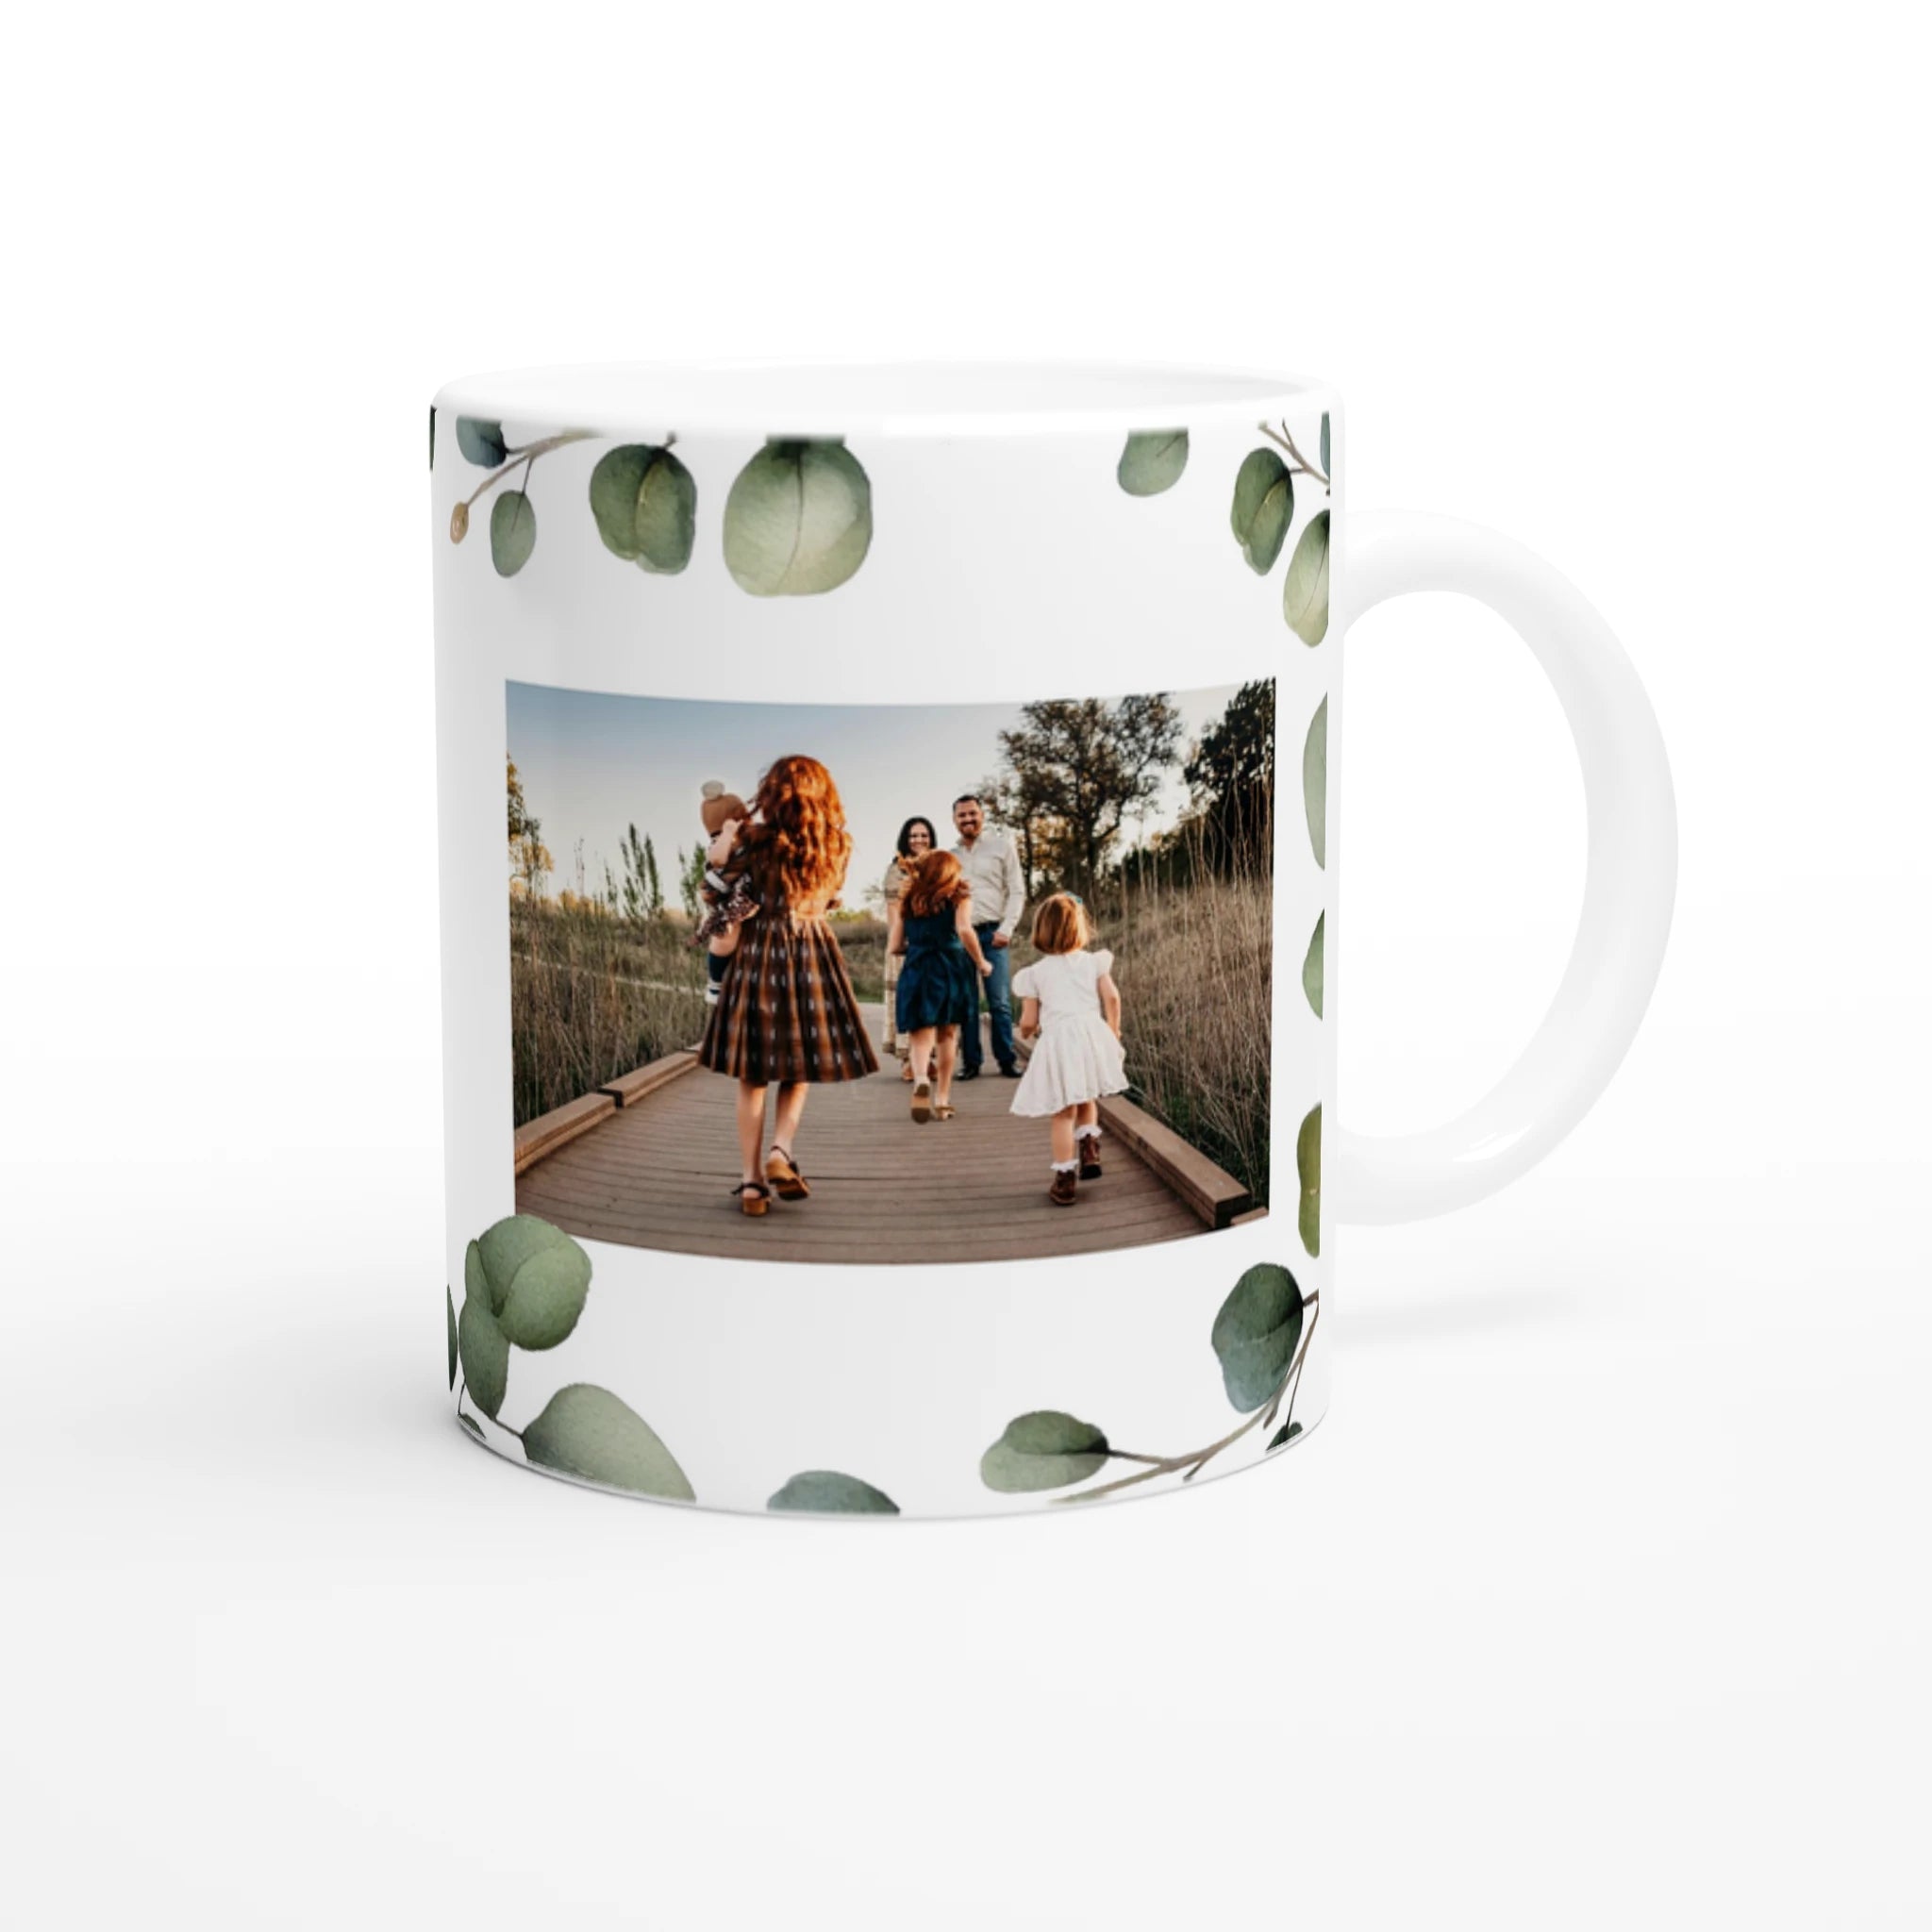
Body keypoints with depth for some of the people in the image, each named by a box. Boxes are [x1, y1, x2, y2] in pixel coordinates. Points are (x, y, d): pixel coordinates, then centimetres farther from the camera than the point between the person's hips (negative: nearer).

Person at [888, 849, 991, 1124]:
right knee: (947, 1034, 13)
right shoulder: (959, 898, 5)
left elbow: (894, 946, 9)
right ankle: (942, 1101, 14)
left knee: (921, 1037, -3)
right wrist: (981, 963, 0)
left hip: (917, 970, 0)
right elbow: (964, 930, -13)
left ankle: (921, 1079, -34)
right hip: (952, 966, 0)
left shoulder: (904, 903, 12)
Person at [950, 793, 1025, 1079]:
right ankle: (971, 1062, 5)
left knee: (1000, 1002, -6)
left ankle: (1006, 1061, 0)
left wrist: (1006, 929, -7)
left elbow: (1017, 892, 4)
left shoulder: (1001, 846, 7)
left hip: (992, 933, -2)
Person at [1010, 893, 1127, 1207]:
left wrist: (1025, 1032, 30)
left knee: (1063, 1113, 1)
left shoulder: (1035, 973, 8)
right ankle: (1089, 1149, 5)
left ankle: (1065, 1181, 1)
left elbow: (1028, 1022, 7)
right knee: (1085, 1100, 24)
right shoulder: (1093, 962, 10)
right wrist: (1113, 1031, 17)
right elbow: (1111, 997, 2)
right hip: (1092, 1033, 2)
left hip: (1056, 1039, -2)